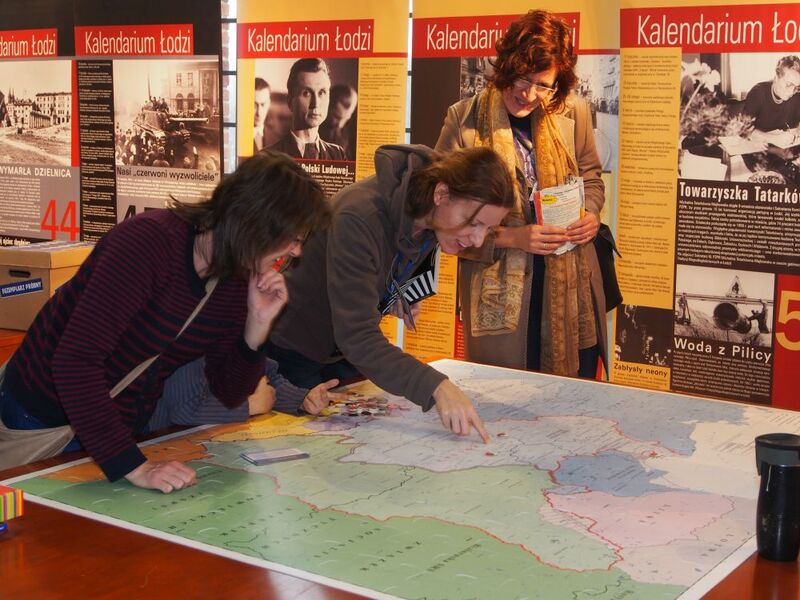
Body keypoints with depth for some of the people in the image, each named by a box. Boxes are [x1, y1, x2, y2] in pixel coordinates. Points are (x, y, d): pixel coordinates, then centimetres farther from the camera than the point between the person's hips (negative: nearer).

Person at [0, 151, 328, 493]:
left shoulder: (238, 280, -6)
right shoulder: (150, 241, -28)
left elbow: (229, 394, 1)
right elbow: (76, 359, -35)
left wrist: (257, 326, -17)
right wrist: (133, 466, -40)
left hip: (124, 430, 6)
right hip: (41, 422, -6)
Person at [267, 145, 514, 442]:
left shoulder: (432, 216, -13)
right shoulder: (358, 218, -37)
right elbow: (357, 336, -43)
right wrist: (436, 387, -55)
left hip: (344, 351, 7)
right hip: (291, 348, -7)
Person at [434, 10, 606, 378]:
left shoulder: (573, 113, 1)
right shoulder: (464, 120, -10)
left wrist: (591, 213, -1)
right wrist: (511, 238, -17)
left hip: (572, 287, 4)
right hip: (499, 289, -3)